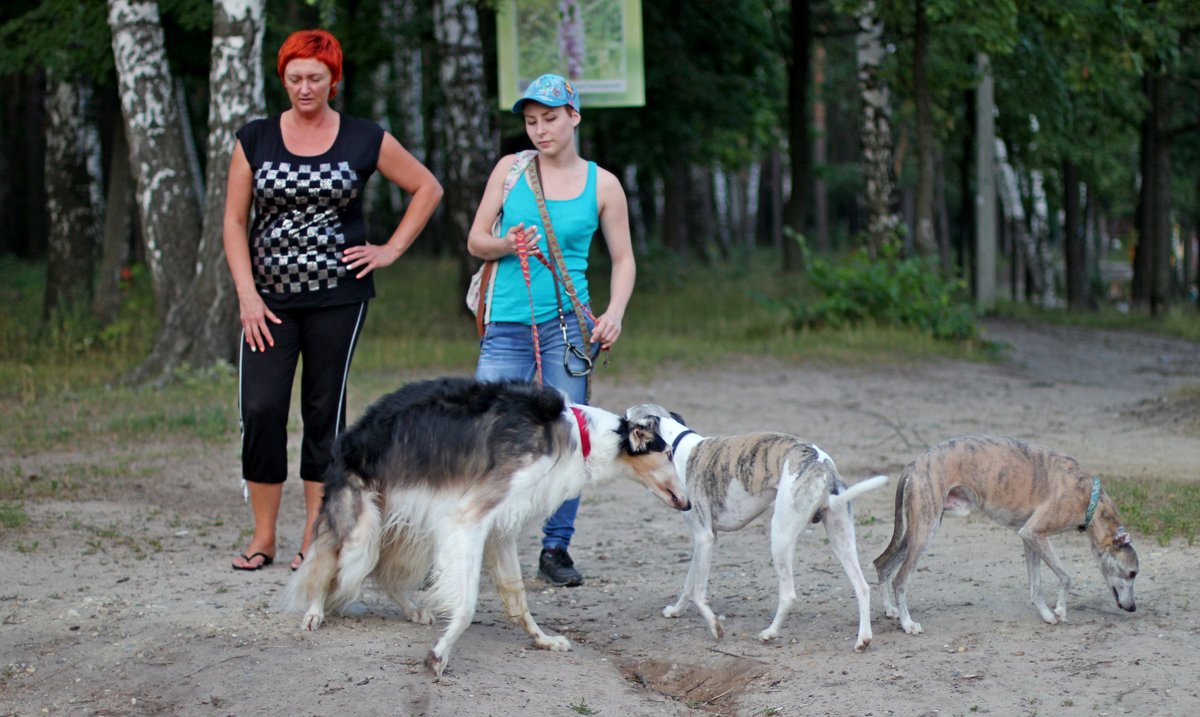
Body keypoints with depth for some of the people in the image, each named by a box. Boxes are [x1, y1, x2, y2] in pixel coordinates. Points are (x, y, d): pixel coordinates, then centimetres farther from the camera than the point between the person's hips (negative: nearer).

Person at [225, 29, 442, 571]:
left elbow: (427, 188, 12)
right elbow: (234, 222, 5)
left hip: (338, 298, -1)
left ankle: (313, 540, 10)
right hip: (270, 299, 1)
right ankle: (262, 537, 3)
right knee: (260, 410, -8)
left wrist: (391, 250, 3)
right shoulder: (255, 139, 4)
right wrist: (247, 296, -5)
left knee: (324, 411, 3)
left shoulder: (365, 140, 2)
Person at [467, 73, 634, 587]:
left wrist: (614, 312, -6)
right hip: (507, 324, 0)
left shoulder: (602, 184, 6)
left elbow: (623, 259, 10)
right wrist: (507, 245, -11)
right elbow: (475, 240, 10)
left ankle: (556, 549, 9)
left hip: (566, 323, 0)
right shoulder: (510, 169, 7)